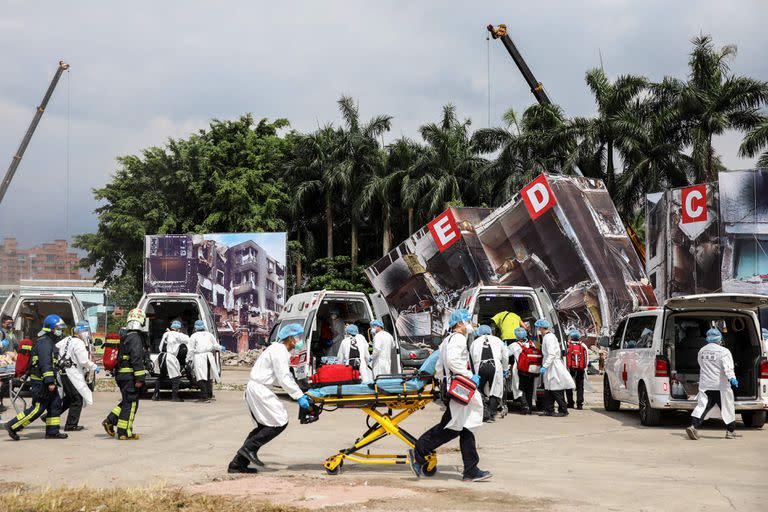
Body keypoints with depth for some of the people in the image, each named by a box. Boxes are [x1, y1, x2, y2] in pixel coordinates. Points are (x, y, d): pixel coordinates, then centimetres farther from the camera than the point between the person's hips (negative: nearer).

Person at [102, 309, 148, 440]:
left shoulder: (125, 338, 17)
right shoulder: (135, 338, -14)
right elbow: (136, 359, -21)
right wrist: (139, 379, -20)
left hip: (121, 375, 9)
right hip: (130, 376, -9)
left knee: (127, 401, 19)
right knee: (130, 403, -3)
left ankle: (110, 421, 14)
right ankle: (124, 432, -1)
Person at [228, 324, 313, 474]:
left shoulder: (283, 351, 20)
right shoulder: (278, 351, -14)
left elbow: (288, 377, 22)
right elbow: (283, 379, -19)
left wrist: (301, 394, 13)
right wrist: (299, 396, -16)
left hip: (254, 389, 11)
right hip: (259, 389, -11)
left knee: (263, 426, 13)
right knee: (280, 422, -11)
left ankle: (237, 464, 12)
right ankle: (249, 447, -8)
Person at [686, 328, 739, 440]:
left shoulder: (701, 351, 11)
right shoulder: (723, 351, -8)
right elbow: (727, 367, -21)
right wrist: (732, 379, -28)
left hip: (705, 385, 4)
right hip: (720, 385, -4)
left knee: (702, 406, -1)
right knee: (727, 407, 9)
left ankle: (693, 426, -20)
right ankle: (730, 431, 17)